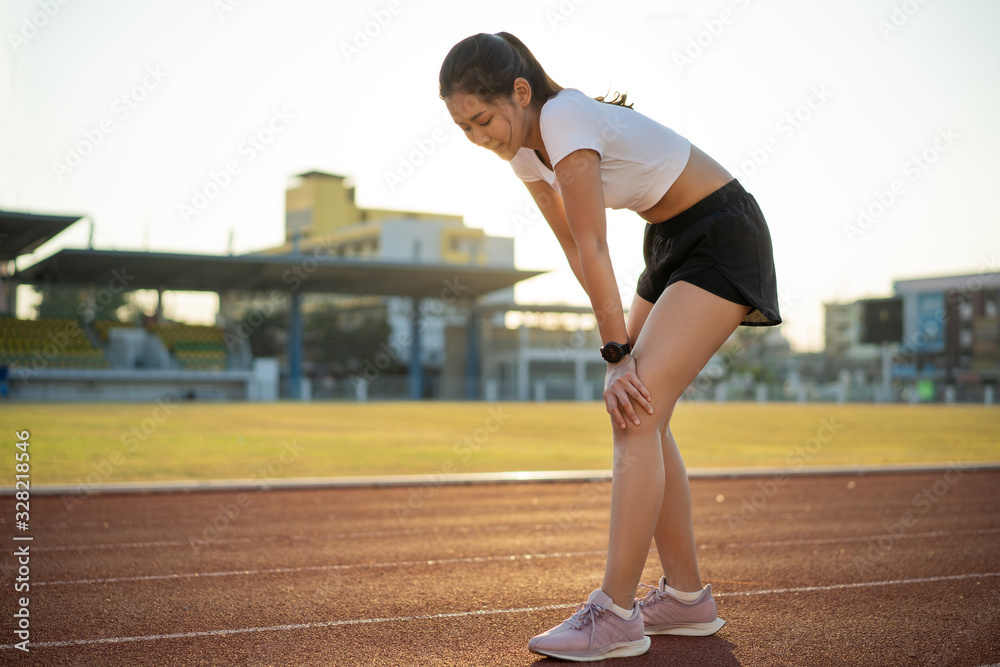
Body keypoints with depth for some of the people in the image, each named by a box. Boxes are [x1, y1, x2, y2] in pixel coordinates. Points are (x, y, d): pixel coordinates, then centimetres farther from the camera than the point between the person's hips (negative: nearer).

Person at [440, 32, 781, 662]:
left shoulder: (567, 121, -25)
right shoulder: (522, 145, 2)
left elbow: (594, 251, -23)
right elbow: (574, 247, 7)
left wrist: (619, 352, -19)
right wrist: (624, 341, 3)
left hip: (723, 237, -9)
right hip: (671, 243, 9)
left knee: (637, 410, -18)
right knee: (639, 418, 3)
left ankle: (615, 615, -16)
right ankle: (687, 597, 14)